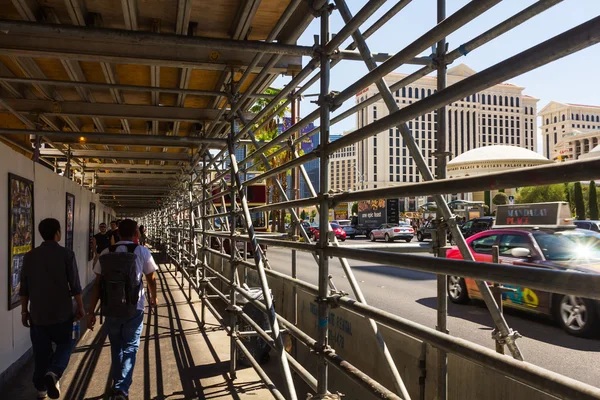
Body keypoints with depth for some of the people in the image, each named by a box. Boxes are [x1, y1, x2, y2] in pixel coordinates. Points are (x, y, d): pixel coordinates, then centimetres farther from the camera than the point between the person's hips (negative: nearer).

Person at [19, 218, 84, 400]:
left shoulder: (30, 256, 1)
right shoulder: (66, 254, -10)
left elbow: (24, 288, 5)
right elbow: (75, 285, -9)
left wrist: (24, 310, 15)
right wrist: (80, 307, 2)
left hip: (37, 312, 3)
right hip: (62, 311, -3)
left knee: (41, 351, 15)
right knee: (65, 344, 15)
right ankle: (53, 373, -9)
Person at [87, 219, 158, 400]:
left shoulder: (106, 253, 2)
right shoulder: (141, 252, -5)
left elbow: (97, 283, 0)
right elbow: (151, 279, 5)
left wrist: (91, 311, 5)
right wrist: (153, 298, 23)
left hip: (111, 309, 3)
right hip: (133, 309, -3)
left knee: (116, 347, 21)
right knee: (129, 348, 8)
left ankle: (117, 383, 36)